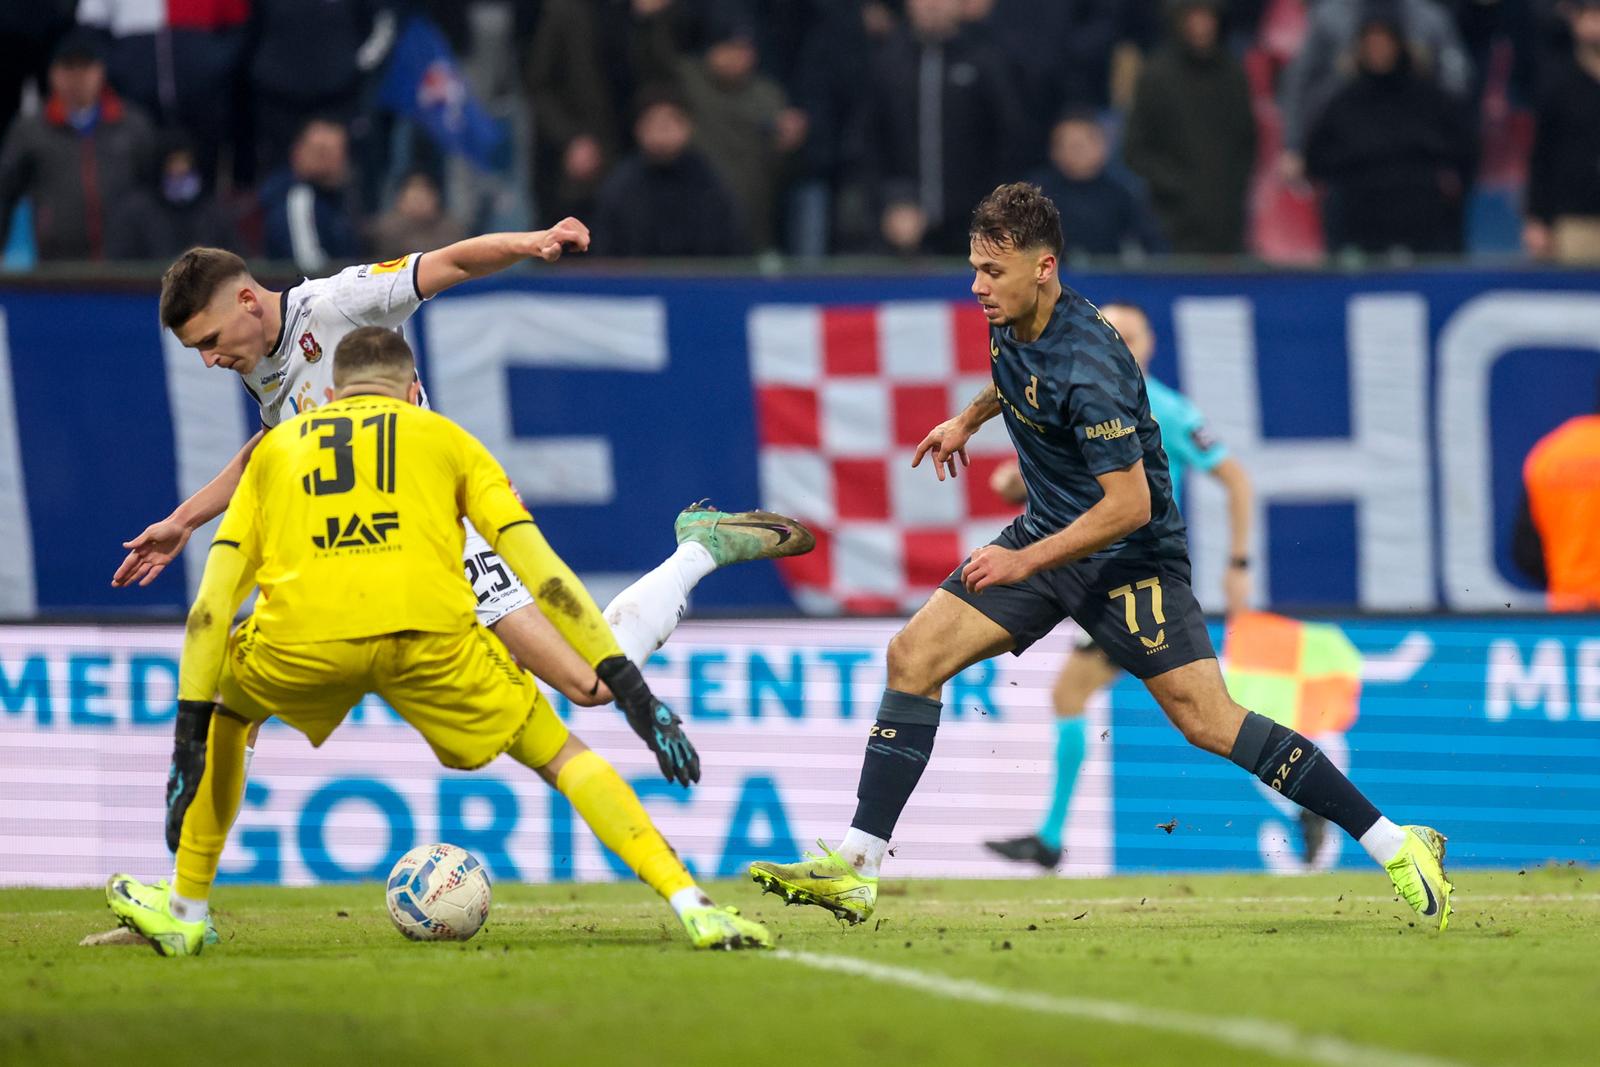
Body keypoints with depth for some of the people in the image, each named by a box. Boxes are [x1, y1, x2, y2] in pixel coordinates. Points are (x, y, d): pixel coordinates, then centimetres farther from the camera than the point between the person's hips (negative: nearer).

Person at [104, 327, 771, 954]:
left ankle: (186, 913, 34)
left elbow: (214, 595, 21)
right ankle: (691, 906, -1)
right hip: (431, 631, -1)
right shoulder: (445, 438, 27)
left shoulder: (276, 449, 32)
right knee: (560, 754, 15)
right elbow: (541, 569, 17)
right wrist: (628, 686, 15)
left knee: (224, 713, 34)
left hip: (302, 635, 1)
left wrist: (190, 727, 18)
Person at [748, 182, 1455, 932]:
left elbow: (1130, 505, -28)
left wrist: (1025, 561, -22)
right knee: (912, 656, -3)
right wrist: (970, 419, 23)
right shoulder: (1011, 322, -3)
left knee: (1209, 722, -14)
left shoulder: (1086, 370, -29)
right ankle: (855, 869, -1)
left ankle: (1397, 847, -6)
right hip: (1047, 534, 8)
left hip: (1129, 556, -8)